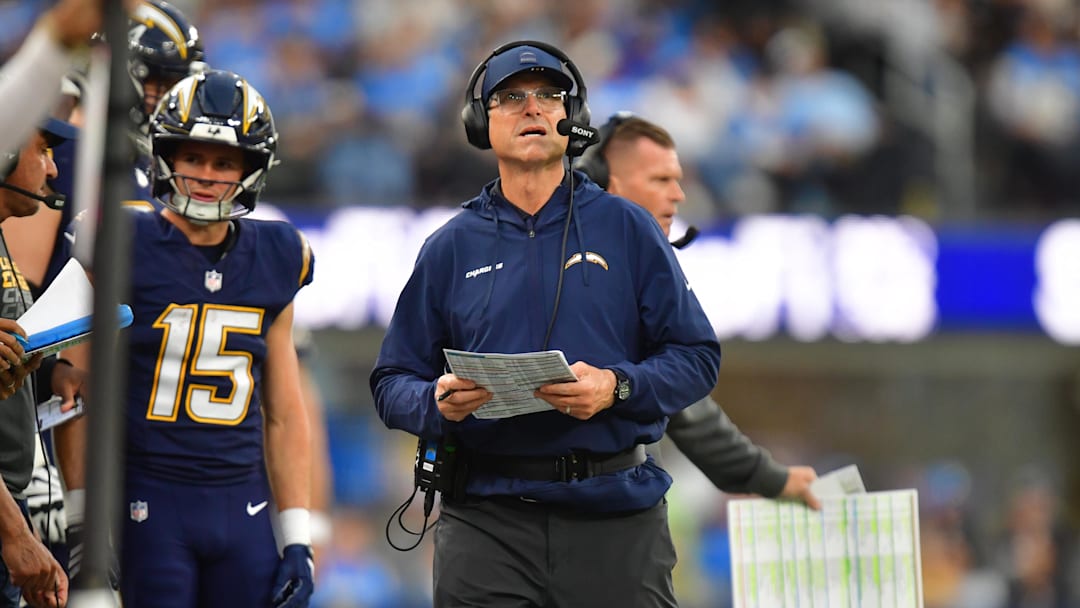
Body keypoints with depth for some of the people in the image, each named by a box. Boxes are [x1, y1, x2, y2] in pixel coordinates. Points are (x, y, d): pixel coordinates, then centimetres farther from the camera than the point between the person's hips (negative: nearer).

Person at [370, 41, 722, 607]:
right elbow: (393, 384, 10)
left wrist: (616, 388, -16)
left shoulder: (625, 229, 7)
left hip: (616, 516, -1)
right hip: (486, 514, 1)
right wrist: (438, 402, -12)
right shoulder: (450, 248, 11)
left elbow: (696, 357, 2)